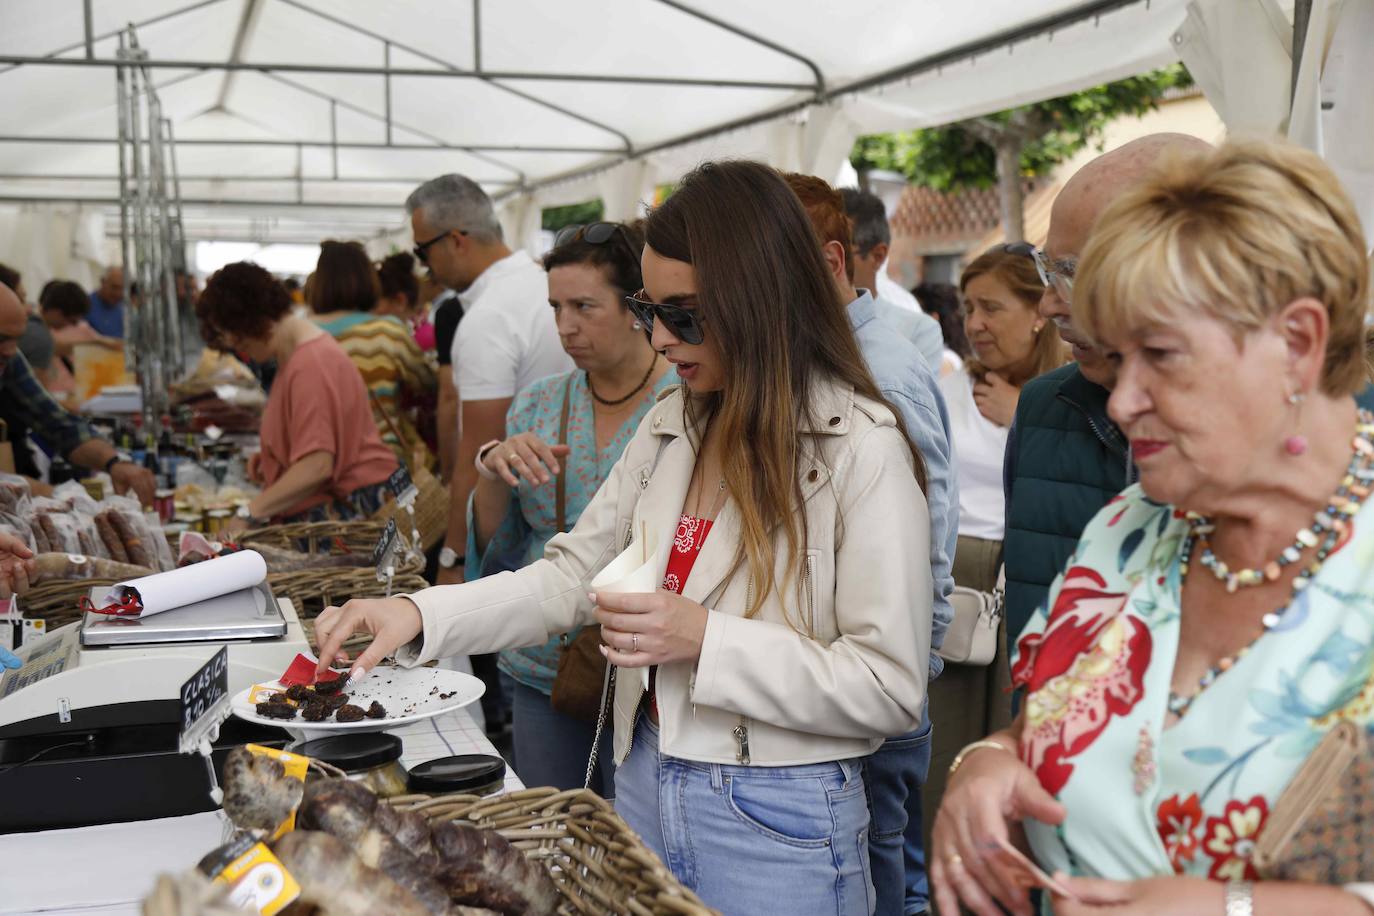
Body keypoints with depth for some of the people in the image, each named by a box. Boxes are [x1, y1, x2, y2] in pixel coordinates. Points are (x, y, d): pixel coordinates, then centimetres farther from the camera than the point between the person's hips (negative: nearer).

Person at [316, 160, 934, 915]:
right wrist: (420, 615, -6)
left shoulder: (862, 450, -17)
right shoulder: (671, 429, 6)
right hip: (645, 787, 6)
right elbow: (573, 577, 7)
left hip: (776, 824, -6)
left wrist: (704, 639, -25)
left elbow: (890, 691, -18)